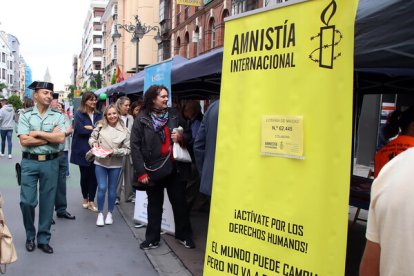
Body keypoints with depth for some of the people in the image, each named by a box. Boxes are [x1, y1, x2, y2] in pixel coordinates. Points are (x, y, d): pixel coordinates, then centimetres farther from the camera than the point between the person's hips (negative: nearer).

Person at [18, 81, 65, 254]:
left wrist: (37, 133, -11)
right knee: (27, 201, 0)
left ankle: (43, 239, 22)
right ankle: (30, 236, 24)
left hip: (51, 163, 1)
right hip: (29, 162, -1)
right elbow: (24, 141, -10)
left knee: (47, 202, 7)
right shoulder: (26, 115, 0)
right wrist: (50, 136, -11)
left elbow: (61, 138, -11)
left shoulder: (58, 116, 3)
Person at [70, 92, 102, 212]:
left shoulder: (98, 115, 10)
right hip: (83, 150, -2)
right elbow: (80, 130, -15)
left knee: (94, 175, 0)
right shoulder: (79, 114, -2)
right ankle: (85, 198, 29)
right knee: (84, 175, 9)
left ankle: (91, 201, 11)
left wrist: (90, 128, -14)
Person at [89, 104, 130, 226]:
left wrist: (114, 151, -19)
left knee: (112, 189, 11)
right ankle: (100, 213, 16)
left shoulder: (124, 130, -8)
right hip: (100, 162, 0)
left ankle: (110, 213, 28)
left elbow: (127, 149, -7)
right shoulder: (100, 126, -5)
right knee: (102, 188, -2)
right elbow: (92, 138, 9)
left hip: (115, 164, 0)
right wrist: (94, 143, -12)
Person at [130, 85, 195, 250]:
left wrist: (181, 137, -12)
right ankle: (152, 239, 25)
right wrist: (141, 172, -14)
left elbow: (189, 135, 12)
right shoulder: (142, 119, -6)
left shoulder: (174, 115, 2)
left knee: (179, 202, 10)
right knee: (154, 205, 13)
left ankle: (183, 235, 27)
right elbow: (135, 146, -9)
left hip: (174, 168, 2)